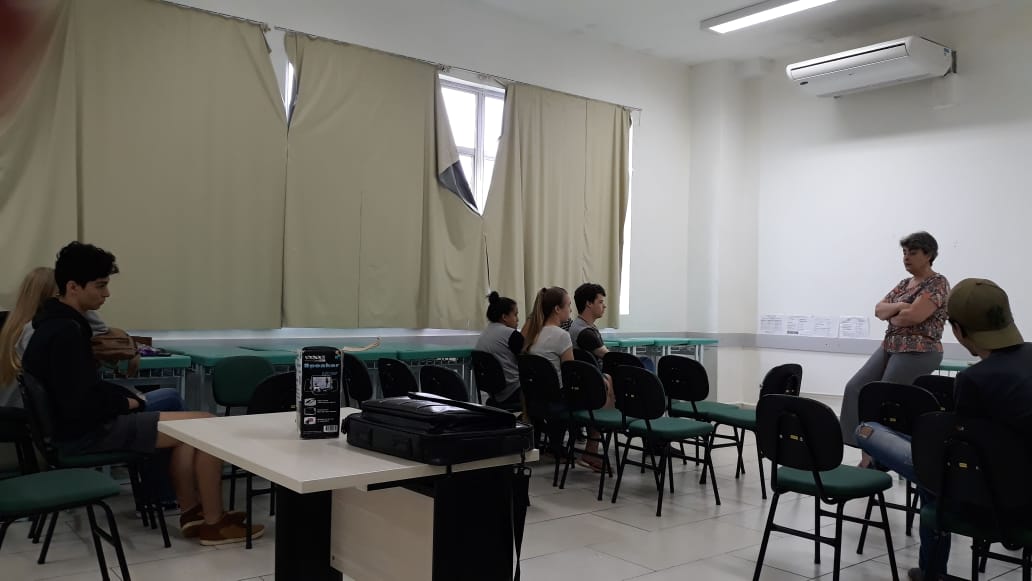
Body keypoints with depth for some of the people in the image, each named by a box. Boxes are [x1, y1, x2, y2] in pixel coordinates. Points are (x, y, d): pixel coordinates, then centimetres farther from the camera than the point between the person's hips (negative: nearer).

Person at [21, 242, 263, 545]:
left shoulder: (55, 323, 10)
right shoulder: (64, 331, -22)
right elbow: (82, 402, -26)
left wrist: (125, 398, 3)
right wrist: (125, 402, -9)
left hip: (82, 424, 11)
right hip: (86, 431, -11)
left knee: (190, 427, 18)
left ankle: (191, 513, 17)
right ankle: (214, 522, 2)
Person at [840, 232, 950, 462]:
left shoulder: (938, 284, -9)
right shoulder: (905, 283, 17)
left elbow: (912, 316, -22)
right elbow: (878, 310, 8)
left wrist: (892, 316, -2)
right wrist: (898, 306, -11)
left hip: (918, 352, -8)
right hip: (889, 347, 8)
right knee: (855, 388, -4)